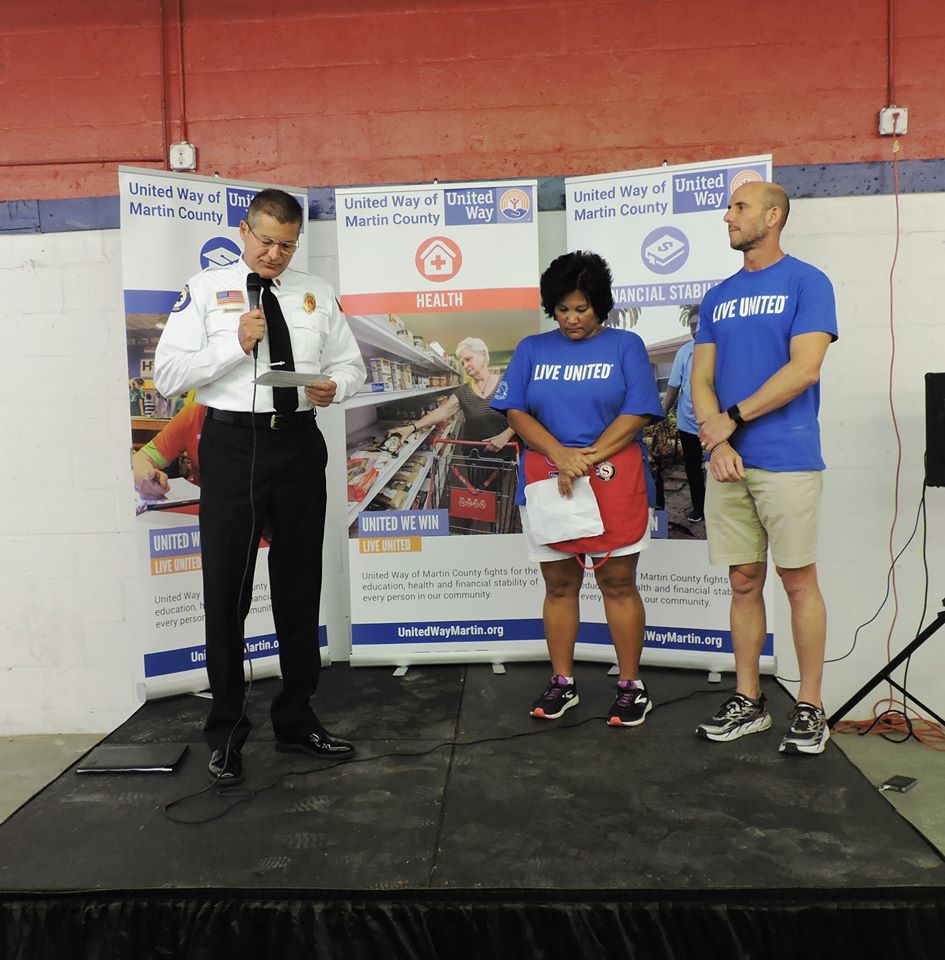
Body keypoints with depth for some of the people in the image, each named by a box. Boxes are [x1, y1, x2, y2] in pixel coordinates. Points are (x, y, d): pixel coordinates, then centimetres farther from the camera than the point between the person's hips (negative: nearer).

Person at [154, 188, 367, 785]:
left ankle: (297, 719, 29)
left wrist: (334, 386, -9)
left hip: (300, 444, 3)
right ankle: (227, 732, 19)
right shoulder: (206, 292, 3)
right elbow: (169, 375, -5)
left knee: (300, 587, 12)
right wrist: (236, 343, -16)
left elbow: (352, 364, 13)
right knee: (227, 591, 2)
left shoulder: (317, 294, 10)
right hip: (232, 444, -3)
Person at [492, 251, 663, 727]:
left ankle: (631, 685, 15)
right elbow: (515, 412, -1)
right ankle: (561, 683, 22)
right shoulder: (532, 349, 10)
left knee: (618, 583, 2)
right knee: (559, 584, 10)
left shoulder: (625, 345, 4)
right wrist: (561, 455, -16)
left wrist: (588, 458, -17)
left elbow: (636, 414, -6)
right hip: (546, 486, 3)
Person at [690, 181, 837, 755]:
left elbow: (805, 369, -12)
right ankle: (748, 702, 20)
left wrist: (731, 419, -10)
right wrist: (717, 440, -6)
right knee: (744, 583, 10)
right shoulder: (719, 297, 16)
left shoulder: (807, 282, -1)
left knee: (799, 581, 2)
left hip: (787, 461, -5)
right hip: (727, 463, 5)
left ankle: (810, 708, 15)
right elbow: (701, 378, 10)